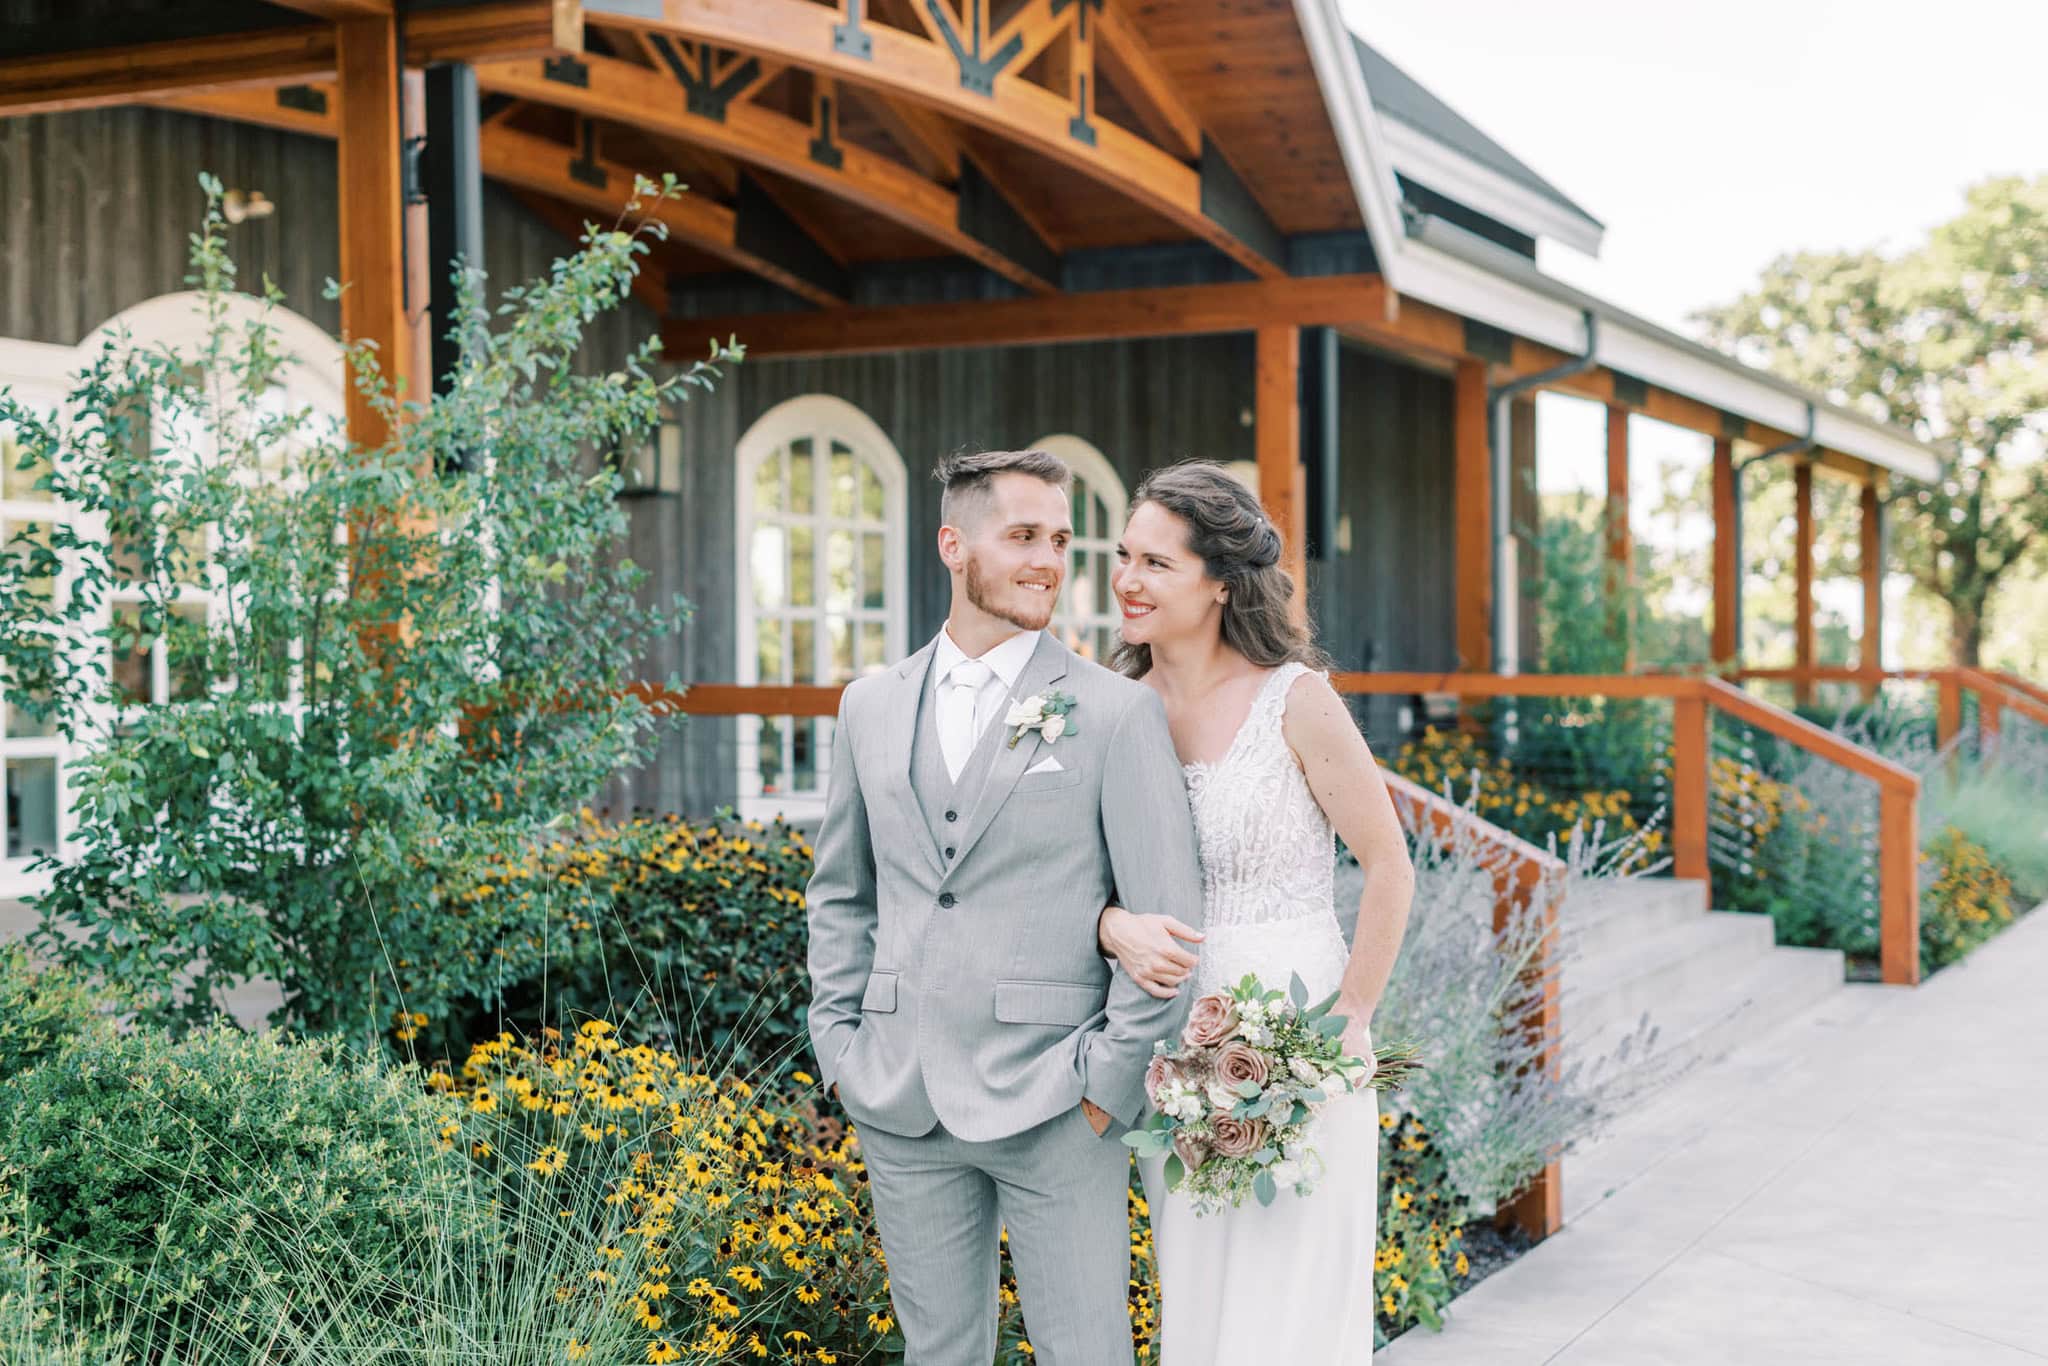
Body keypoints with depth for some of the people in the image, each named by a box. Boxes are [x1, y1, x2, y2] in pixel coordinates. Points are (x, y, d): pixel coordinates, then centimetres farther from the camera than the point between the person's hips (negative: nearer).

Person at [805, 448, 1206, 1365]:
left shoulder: (1117, 712, -5)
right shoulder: (870, 709, 8)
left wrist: (1107, 1080, -9)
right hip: (900, 1106, 4)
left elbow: (1167, 917, -6)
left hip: (1054, 1108, -3)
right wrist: (838, 1045, 9)